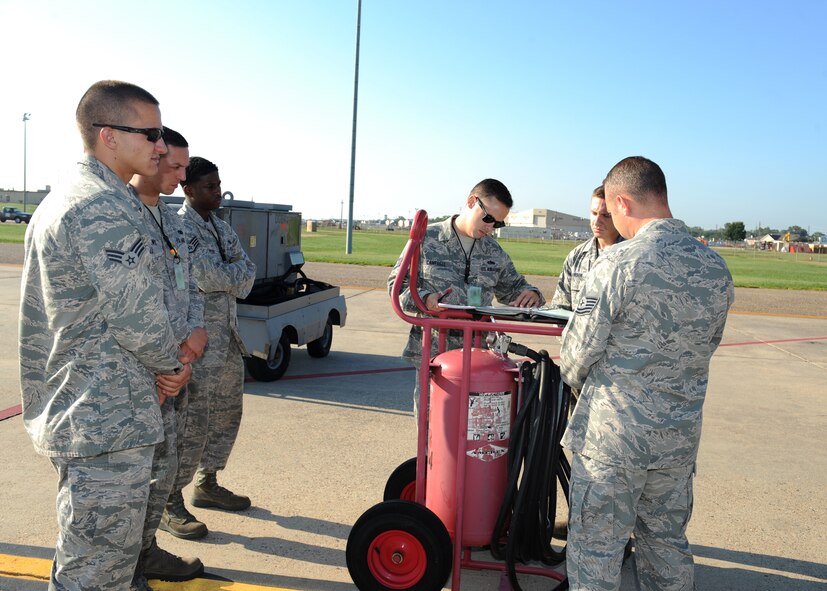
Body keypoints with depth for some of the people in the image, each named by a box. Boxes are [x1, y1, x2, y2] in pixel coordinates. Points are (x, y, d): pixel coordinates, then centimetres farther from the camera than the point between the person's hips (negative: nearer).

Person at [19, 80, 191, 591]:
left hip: (71, 413, 11)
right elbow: (138, 313, -22)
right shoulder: (106, 207, -19)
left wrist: (157, 365, 8)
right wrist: (171, 364, -1)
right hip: (110, 421, -11)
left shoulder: (60, 201, 14)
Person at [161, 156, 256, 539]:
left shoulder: (222, 227, 15)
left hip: (228, 334, 9)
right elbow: (206, 277, -22)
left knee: (227, 413, 17)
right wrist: (235, 275, -3)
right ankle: (170, 503, 7)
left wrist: (222, 276, -12)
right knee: (192, 421, -6)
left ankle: (207, 483, 32)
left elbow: (247, 273, 7)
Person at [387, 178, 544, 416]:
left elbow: (512, 287, 23)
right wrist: (424, 298, -19)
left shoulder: (495, 253, 12)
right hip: (431, 352, -2)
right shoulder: (428, 238, 0)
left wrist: (529, 293, -1)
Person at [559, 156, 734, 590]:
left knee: (595, 550, 9)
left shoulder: (617, 264, -19)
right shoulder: (716, 268, 1)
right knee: (668, 543, 23)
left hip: (613, 436, -6)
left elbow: (576, 356, -13)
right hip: (681, 437, 7)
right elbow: (706, 346, 13)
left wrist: (579, 380, 9)